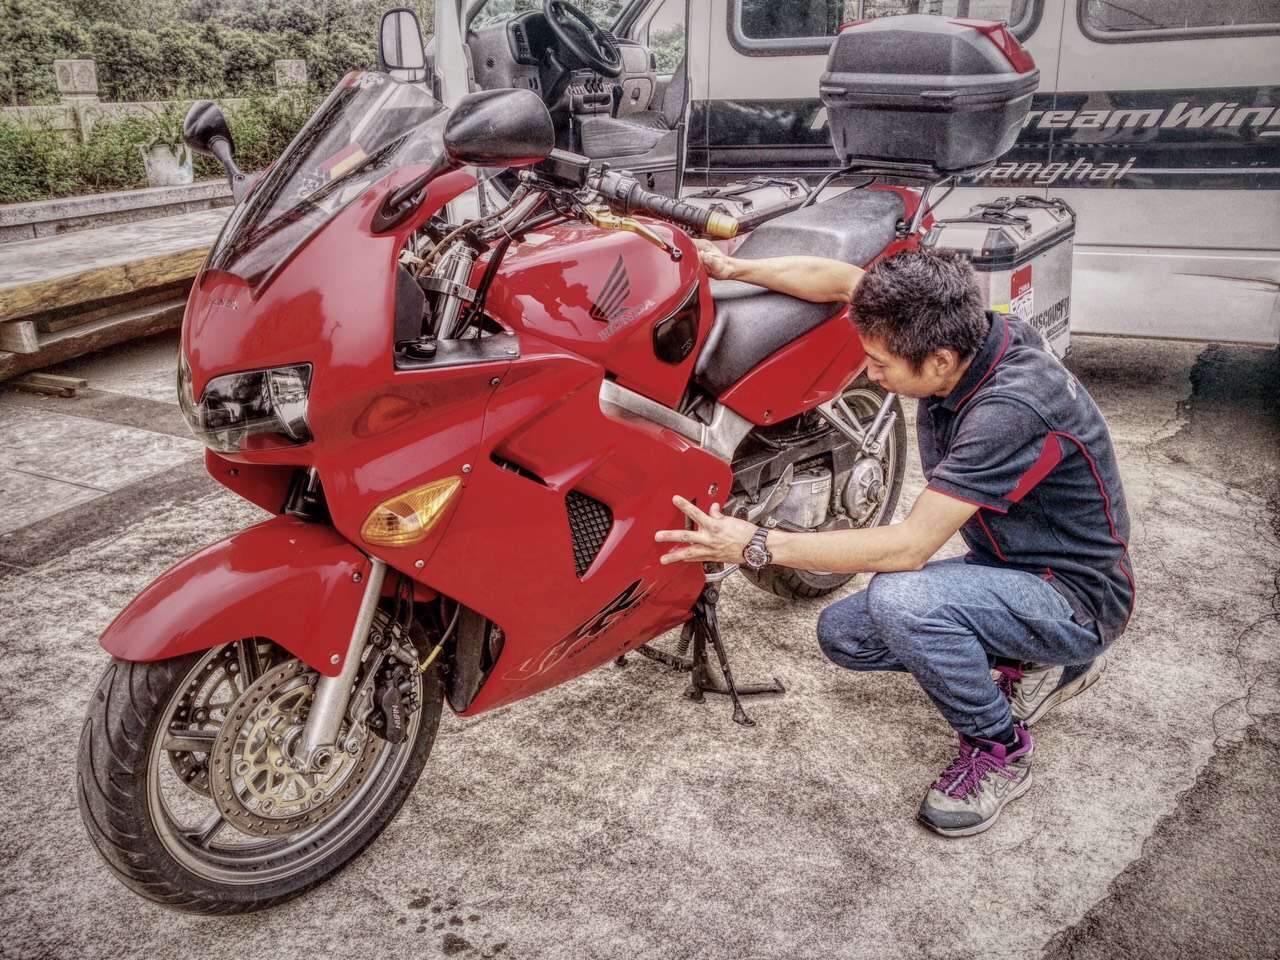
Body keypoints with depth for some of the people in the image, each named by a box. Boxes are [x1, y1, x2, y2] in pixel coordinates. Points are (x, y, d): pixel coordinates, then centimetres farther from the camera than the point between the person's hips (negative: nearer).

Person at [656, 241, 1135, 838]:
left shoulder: (1011, 408, -34)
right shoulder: (955, 335, -11)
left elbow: (909, 546, -34)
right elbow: (843, 280, 2)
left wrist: (758, 546, -32)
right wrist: (734, 269, -8)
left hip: (1076, 596, -8)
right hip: (1005, 567, 9)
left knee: (900, 599, -35)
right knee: (841, 633, 4)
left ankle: (999, 749, -8)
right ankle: (1036, 663, 13)